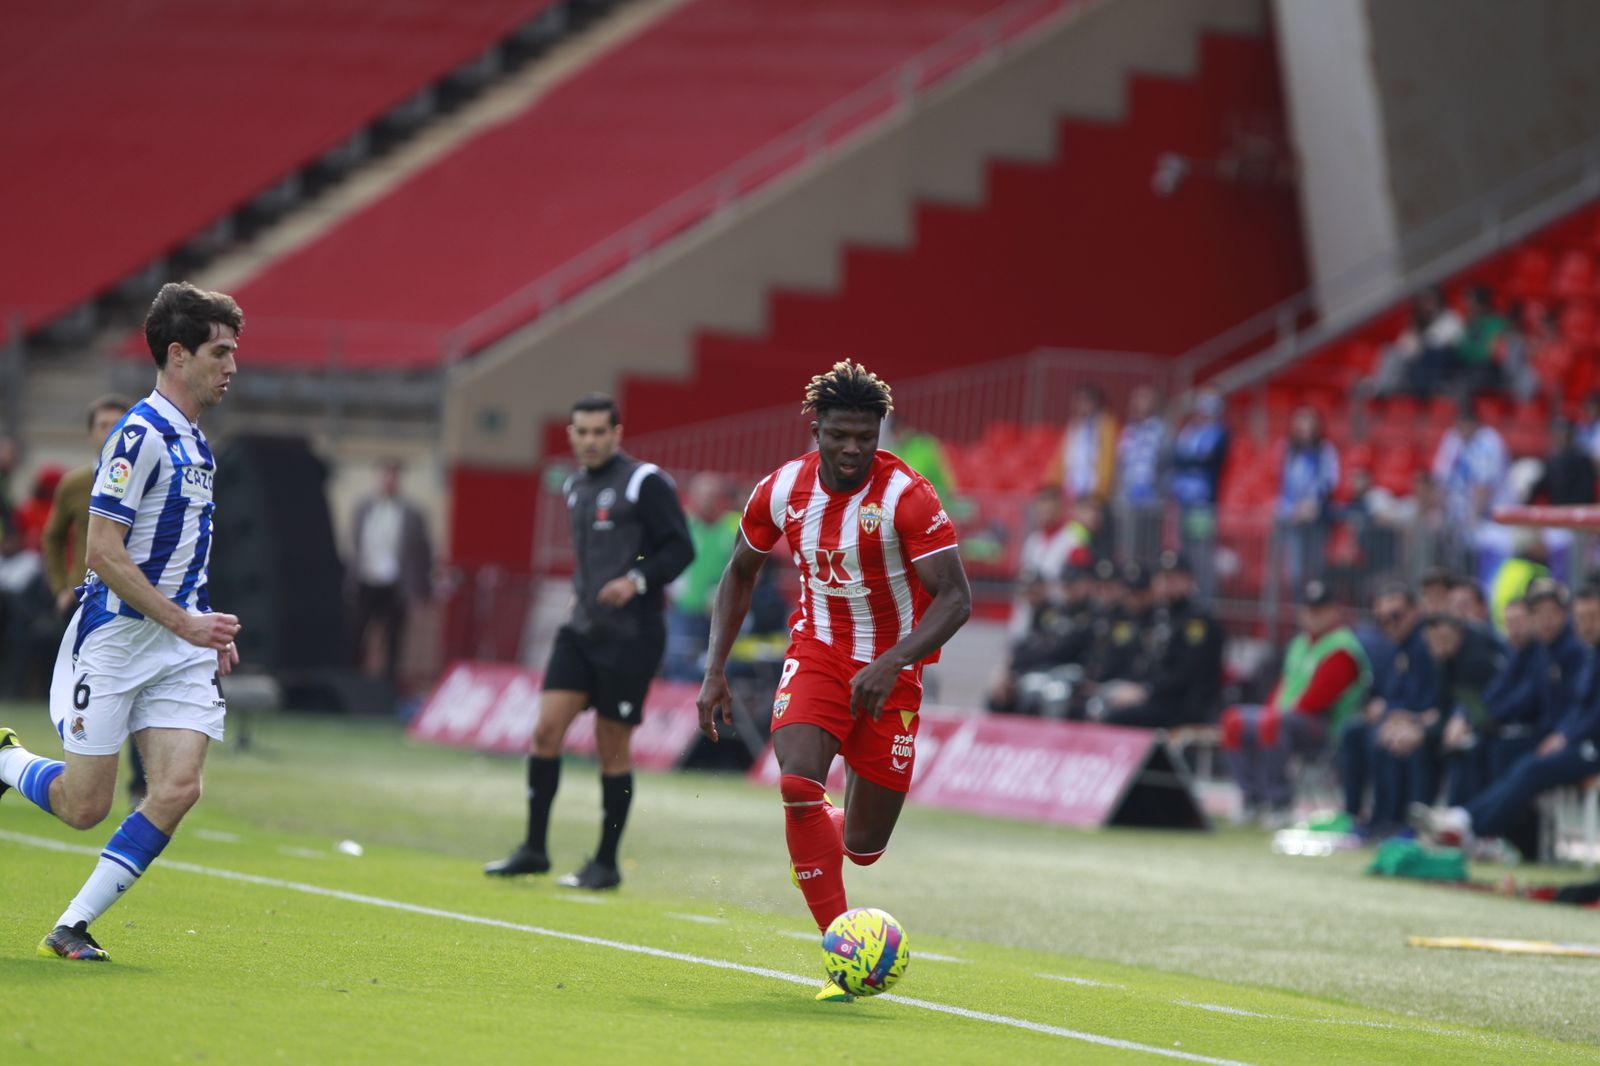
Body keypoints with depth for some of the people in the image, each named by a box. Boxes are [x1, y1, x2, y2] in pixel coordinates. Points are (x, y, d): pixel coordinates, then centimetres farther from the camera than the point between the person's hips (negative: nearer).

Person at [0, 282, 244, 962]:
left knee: (177, 790, -10)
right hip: (113, 642, -8)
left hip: (180, 645, 8)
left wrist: (208, 630, 17)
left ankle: (72, 927, -1)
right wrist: (185, 624, -20)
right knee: (84, 807, -2)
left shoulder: (194, 443, 13)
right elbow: (103, 554, -20)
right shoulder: (139, 435, -16)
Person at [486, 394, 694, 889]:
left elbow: (681, 548, -11)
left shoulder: (645, 482, -8)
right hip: (583, 628, 7)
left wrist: (637, 581, -24)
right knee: (546, 730, -4)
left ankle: (606, 863, 10)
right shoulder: (576, 487, 14)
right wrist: (580, 589, 15)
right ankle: (534, 850, 4)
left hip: (630, 636, -6)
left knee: (613, 749, -1)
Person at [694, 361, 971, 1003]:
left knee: (863, 846, 3)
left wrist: (891, 664, -34)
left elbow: (955, 598, -20)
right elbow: (740, 573, 12)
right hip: (817, 654, 2)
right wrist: (715, 671, 4)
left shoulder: (907, 497, -19)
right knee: (798, 786, -27)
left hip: (891, 672, -2)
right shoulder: (782, 491, -6)